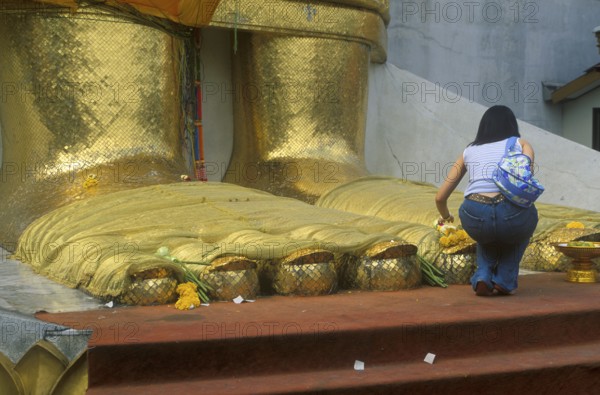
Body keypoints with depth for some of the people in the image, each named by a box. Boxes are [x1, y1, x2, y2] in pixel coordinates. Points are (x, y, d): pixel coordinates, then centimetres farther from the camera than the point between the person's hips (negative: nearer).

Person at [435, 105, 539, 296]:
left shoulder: (469, 151, 25)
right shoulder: (521, 144, 20)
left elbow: (440, 196, 27)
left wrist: (445, 216, 49)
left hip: (475, 217, 2)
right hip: (511, 214, -2)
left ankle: (483, 276, 15)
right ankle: (505, 280, 20)